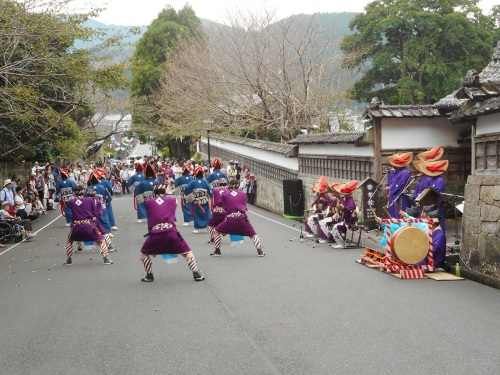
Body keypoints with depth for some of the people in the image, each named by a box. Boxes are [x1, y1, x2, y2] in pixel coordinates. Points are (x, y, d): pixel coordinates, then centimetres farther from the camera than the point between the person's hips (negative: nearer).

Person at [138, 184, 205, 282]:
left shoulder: (148, 202, 17)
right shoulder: (172, 200, 19)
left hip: (155, 233, 0)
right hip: (171, 231, 0)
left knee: (144, 253, 23)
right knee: (187, 252, 12)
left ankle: (149, 276, 19)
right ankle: (196, 274, 3)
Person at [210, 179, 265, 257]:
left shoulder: (225, 195, 8)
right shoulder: (243, 194, 12)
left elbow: (224, 208, 15)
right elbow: (245, 206, 16)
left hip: (230, 218, -1)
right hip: (242, 218, 1)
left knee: (215, 231, 18)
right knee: (253, 234, 15)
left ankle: (217, 251, 14)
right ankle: (260, 251, 0)